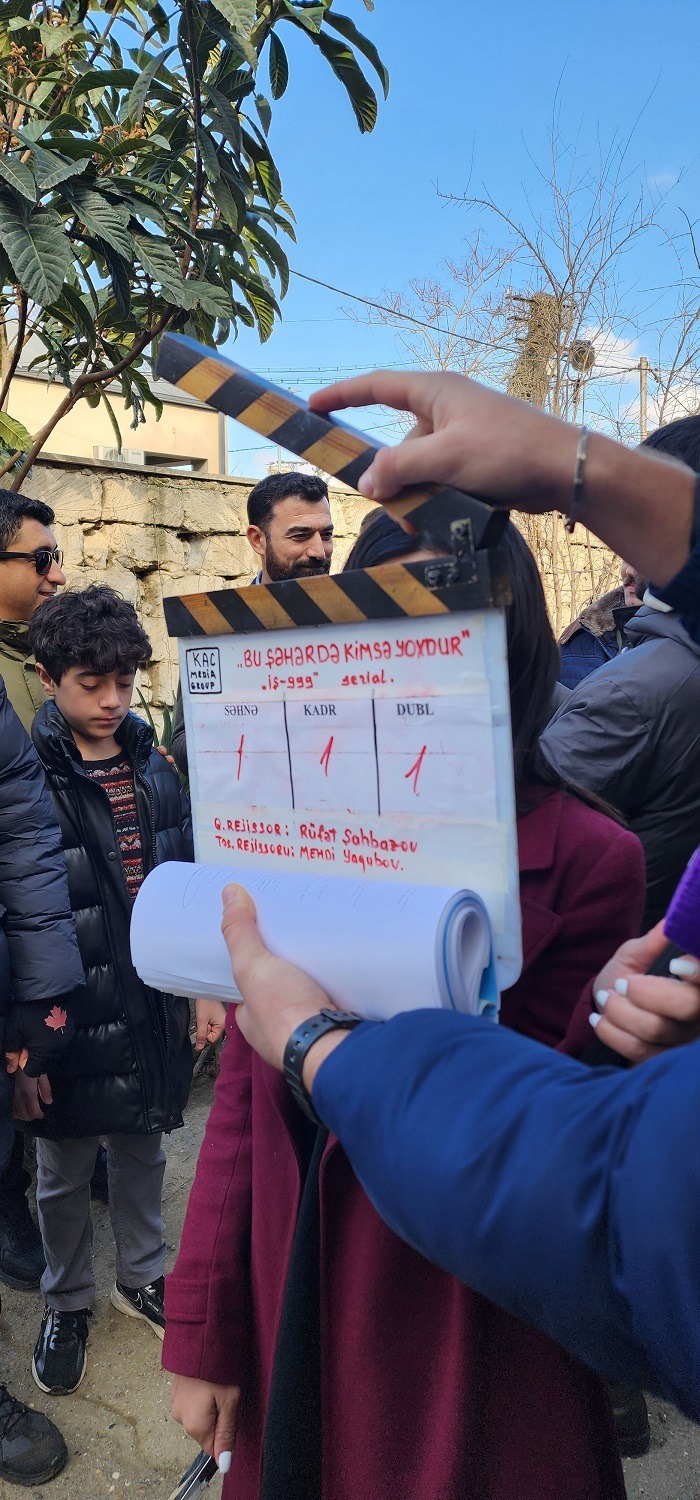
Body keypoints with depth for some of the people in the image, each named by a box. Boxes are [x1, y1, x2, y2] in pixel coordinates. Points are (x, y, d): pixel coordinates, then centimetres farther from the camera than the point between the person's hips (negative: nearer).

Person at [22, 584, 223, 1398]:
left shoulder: (154, 768, 1)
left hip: (155, 1013, 4)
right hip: (69, 1022, -4)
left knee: (142, 1153, 22)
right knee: (64, 1175, 17)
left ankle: (141, 1275, 46)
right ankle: (66, 1302, 41)